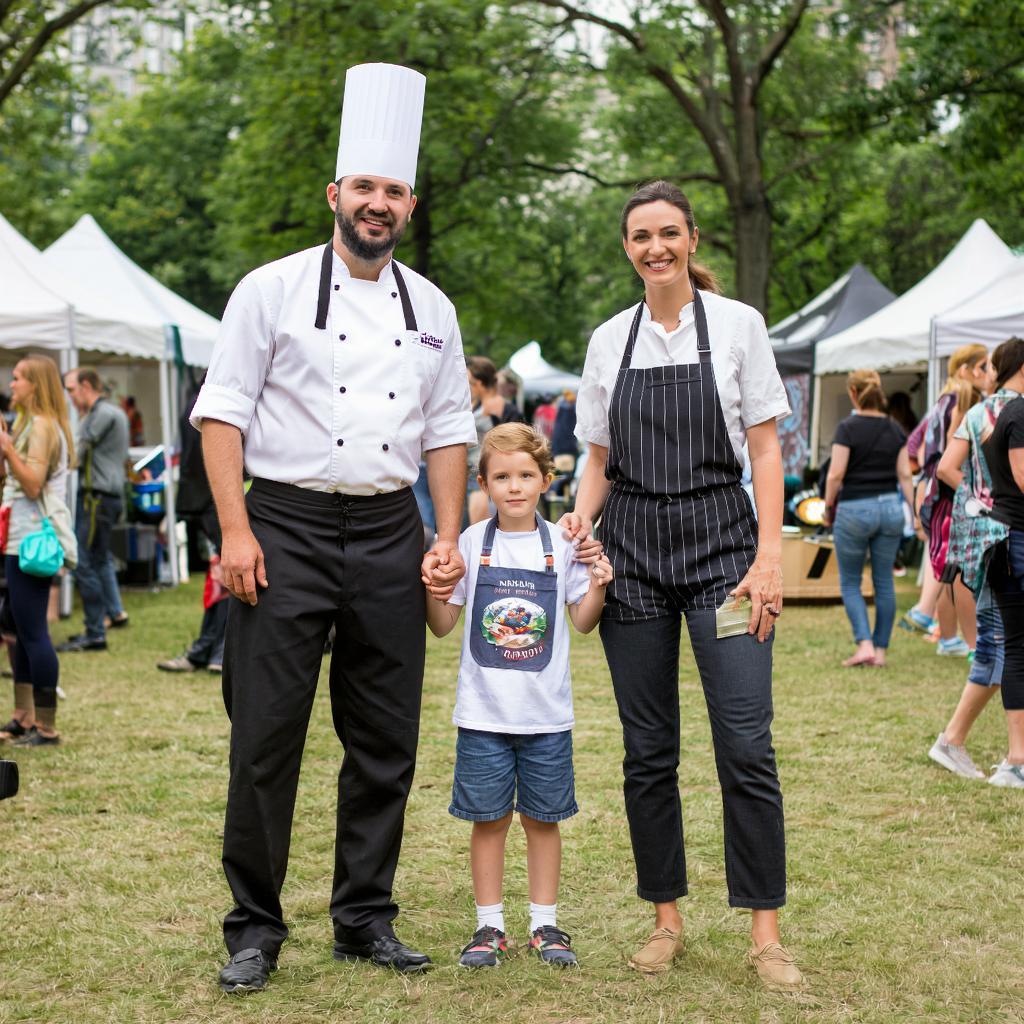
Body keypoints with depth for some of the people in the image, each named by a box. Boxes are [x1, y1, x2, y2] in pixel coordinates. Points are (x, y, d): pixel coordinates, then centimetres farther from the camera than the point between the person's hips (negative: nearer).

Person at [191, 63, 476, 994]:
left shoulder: (431, 309, 12)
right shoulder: (274, 289, -1)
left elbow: (448, 428, 15)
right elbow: (224, 412, -4)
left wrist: (449, 535, 4)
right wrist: (236, 530, -13)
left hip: (389, 534, 4)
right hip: (288, 526, -4)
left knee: (386, 741, 7)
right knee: (267, 736, -4)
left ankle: (366, 918, 20)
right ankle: (255, 929, 8)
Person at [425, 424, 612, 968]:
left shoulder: (562, 545, 1)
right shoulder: (470, 545, -1)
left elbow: (583, 622, 5)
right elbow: (442, 625, 1)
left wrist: (597, 587, -13)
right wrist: (431, 589, -18)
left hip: (547, 713, 1)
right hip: (483, 713, -1)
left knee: (542, 819, 9)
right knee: (489, 819, 6)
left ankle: (544, 924, 20)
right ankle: (489, 926, 16)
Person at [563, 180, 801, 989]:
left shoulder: (737, 324, 1)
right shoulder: (609, 340, 9)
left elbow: (765, 449, -1)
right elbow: (601, 461, 14)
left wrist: (769, 556, -10)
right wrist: (583, 514, -6)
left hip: (721, 539, -3)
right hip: (633, 551, 3)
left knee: (746, 745, -10)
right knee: (649, 749, 5)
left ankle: (766, 932, -2)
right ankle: (666, 918, 17)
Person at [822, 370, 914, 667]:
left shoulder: (848, 428, -10)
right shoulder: (895, 429, 5)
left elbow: (835, 475, -13)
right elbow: (905, 475, 4)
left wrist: (828, 506, 0)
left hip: (855, 509, -4)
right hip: (890, 508, 4)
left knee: (850, 582, 8)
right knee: (884, 582, 10)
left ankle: (864, 644, -6)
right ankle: (881, 649, 13)